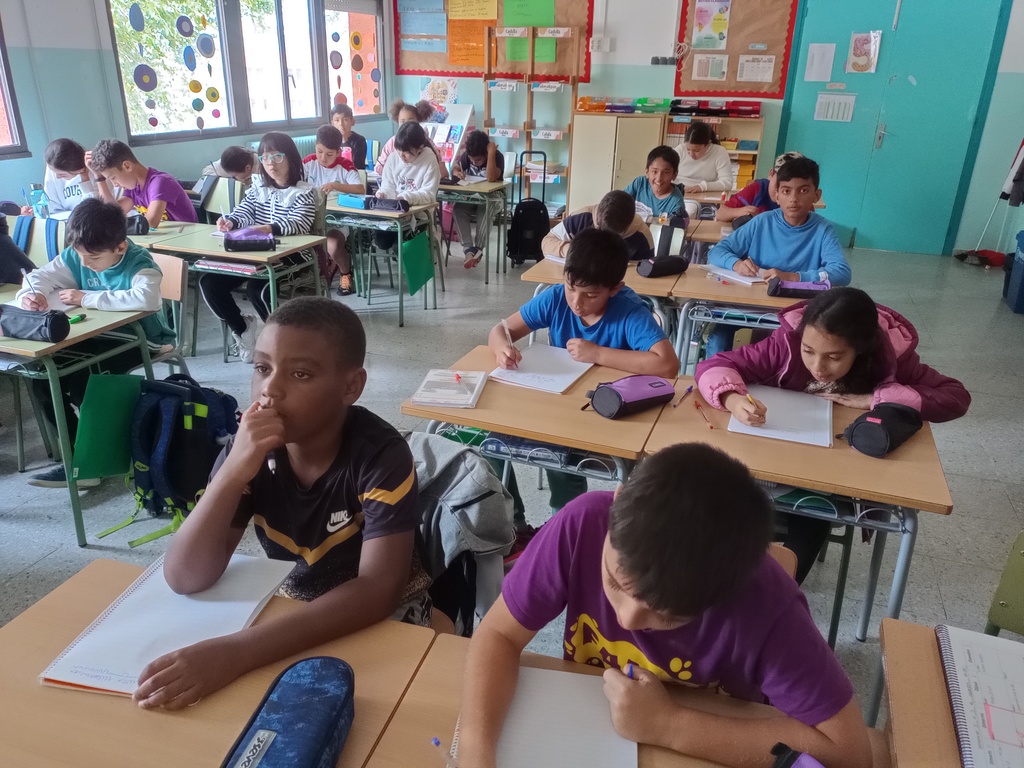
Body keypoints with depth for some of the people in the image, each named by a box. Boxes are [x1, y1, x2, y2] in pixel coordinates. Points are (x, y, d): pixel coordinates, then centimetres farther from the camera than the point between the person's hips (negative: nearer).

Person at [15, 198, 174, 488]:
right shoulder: (76, 256, -5)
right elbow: (40, 275, 5)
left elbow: (147, 299, -46)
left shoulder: (139, 263, -25)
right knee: (43, 376, -8)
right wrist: (31, 293, -22)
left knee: (81, 383, -25)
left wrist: (86, 298, -35)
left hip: (139, 339, -7)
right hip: (97, 335, 7)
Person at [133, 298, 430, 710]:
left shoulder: (382, 454, -25)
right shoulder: (249, 447, -14)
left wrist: (235, 652, -43)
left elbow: (377, 589, -34)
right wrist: (233, 472, -35)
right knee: (178, 678, -13)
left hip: (381, 615, -3)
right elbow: (185, 579, -19)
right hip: (290, 606, 3)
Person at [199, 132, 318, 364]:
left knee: (256, 287, -32)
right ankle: (243, 329, 7)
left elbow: (299, 225, -17)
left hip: (288, 256, -6)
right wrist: (230, 221, -18)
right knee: (209, 282, -11)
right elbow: (243, 213, 8)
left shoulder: (304, 192, 0)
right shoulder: (258, 186, 18)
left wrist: (271, 228, -38)